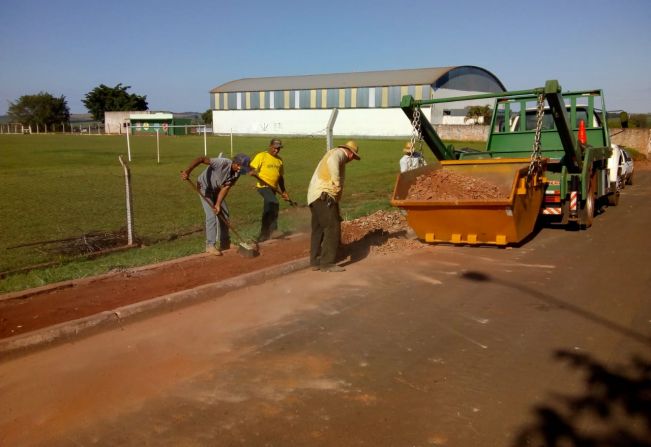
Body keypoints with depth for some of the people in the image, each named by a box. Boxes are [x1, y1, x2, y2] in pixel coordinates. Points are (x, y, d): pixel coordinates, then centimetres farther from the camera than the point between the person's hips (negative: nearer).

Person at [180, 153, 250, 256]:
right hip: (205, 186, -7)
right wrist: (188, 170, -52)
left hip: (216, 189, 7)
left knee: (224, 213, 8)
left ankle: (224, 242, 21)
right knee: (212, 215, -13)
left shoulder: (237, 173, -15)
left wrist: (218, 204, -26)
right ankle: (210, 245, -7)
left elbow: (225, 188, -16)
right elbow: (201, 159, -40)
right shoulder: (223, 162, -35)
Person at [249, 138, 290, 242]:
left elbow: (280, 177, 21)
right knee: (274, 203, -29)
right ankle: (273, 228, -18)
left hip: (273, 188, 7)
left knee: (268, 209, 11)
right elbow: (252, 170, -9)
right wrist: (254, 173, -29)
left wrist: (283, 192, 20)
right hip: (263, 186, -7)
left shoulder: (279, 160, 14)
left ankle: (263, 235, 22)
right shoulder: (261, 156, -3)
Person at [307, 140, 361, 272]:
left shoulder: (335, 155, 26)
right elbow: (332, 162, -29)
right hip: (324, 196, -10)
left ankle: (315, 261, 19)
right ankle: (327, 263, -8)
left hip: (316, 197, 10)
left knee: (318, 230, 14)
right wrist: (337, 184, -24)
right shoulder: (338, 153, -3)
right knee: (333, 228, -9)